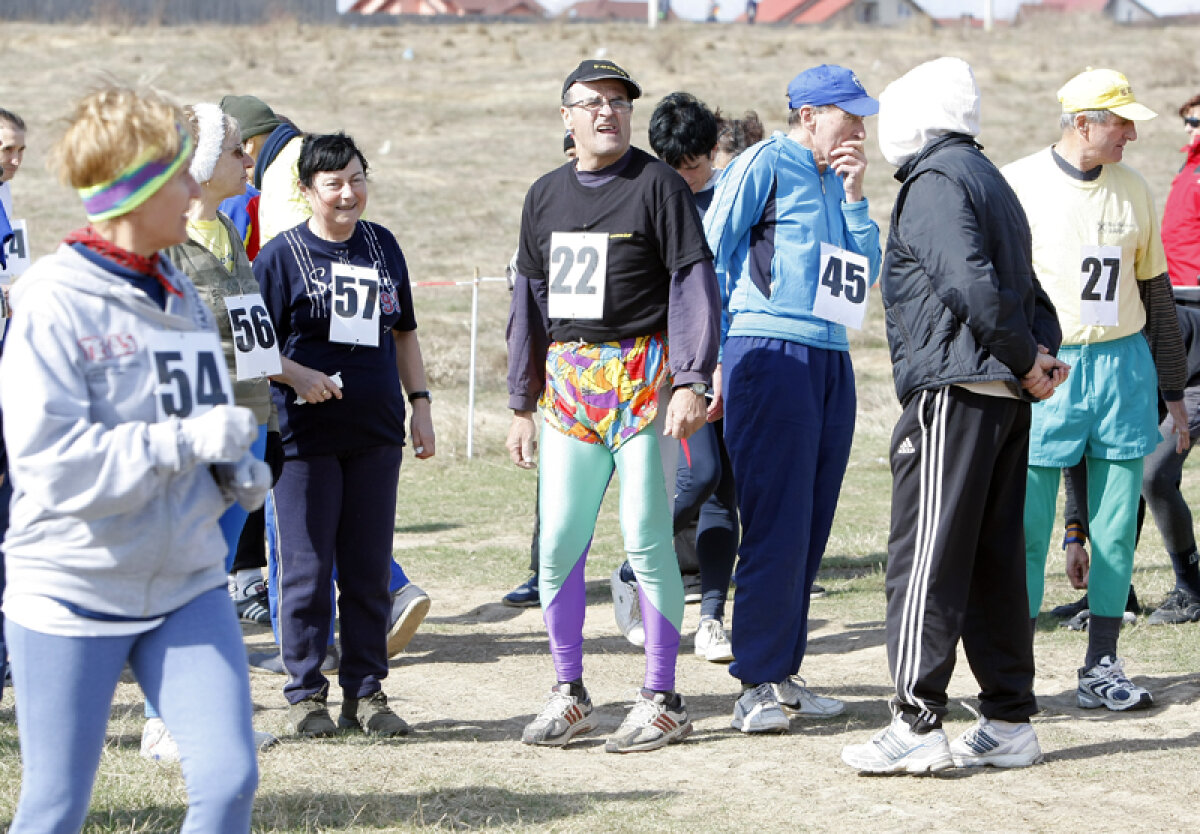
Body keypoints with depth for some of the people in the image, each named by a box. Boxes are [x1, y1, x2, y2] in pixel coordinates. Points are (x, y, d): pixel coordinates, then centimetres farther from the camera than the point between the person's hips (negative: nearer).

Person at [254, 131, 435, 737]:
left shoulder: (382, 246, 11)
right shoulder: (283, 255, -5)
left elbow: (403, 331, 20)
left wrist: (419, 402, 13)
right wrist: (297, 376, -20)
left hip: (376, 433, 5)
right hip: (306, 436, -5)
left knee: (369, 568, 7)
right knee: (307, 568, -1)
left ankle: (366, 692, 15)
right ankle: (305, 693, 9)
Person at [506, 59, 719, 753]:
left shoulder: (659, 185, -2)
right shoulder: (546, 195, 15)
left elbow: (693, 284, -8)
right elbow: (531, 302, 19)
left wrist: (691, 381, -18)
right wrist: (522, 404, 16)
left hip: (644, 376, -5)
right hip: (568, 382, 5)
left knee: (646, 539, -6)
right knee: (558, 543, 3)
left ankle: (663, 701, 1)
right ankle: (570, 696, 14)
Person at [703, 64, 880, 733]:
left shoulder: (835, 178, 19)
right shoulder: (765, 164, -4)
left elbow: (866, 273, 17)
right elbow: (710, 255, -6)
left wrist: (855, 198, 5)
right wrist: (714, 356, -9)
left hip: (832, 360, 8)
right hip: (771, 356, -8)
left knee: (811, 527, 8)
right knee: (777, 526, -10)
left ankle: (783, 673, 15)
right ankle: (757, 686, -6)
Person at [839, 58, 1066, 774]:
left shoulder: (936, 180, -8)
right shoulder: (992, 182, 22)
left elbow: (970, 283, -21)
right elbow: (1029, 291, 20)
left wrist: (1024, 361, -12)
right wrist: (1042, 354, 5)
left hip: (954, 392, -9)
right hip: (1006, 400, 9)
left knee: (926, 561, -8)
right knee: (995, 561, 11)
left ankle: (919, 725, -10)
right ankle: (1010, 723, 13)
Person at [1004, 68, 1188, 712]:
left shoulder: (1133, 190, 11)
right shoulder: (1019, 185, -2)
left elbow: (1155, 292, 16)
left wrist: (1173, 392, 15)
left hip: (1123, 364, 4)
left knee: (1116, 527, 3)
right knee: (1026, 526, -4)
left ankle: (1101, 669, 10)